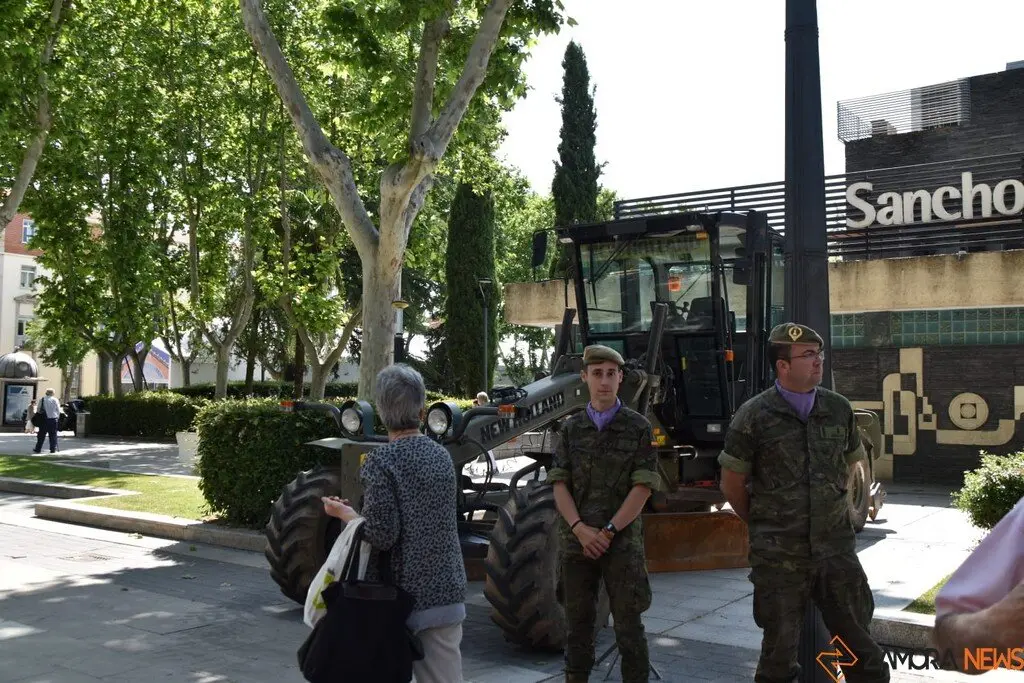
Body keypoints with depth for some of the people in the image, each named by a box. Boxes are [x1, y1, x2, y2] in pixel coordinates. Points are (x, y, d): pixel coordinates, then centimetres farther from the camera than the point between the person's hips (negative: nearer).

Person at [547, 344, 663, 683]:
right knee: (578, 619, 11)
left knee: (628, 623, 1)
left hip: (623, 541, -3)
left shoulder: (638, 427, -1)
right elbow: (559, 484, 3)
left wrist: (608, 531, -11)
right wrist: (580, 528, -11)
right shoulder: (571, 429, 7)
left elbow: (643, 488, -6)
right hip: (576, 539, 3)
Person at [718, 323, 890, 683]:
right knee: (779, 650, 10)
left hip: (837, 548, 3)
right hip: (779, 557, -3)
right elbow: (732, 485, -2)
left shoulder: (839, 409, 2)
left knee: (860, 645, 12)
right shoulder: (753, 416, -10)